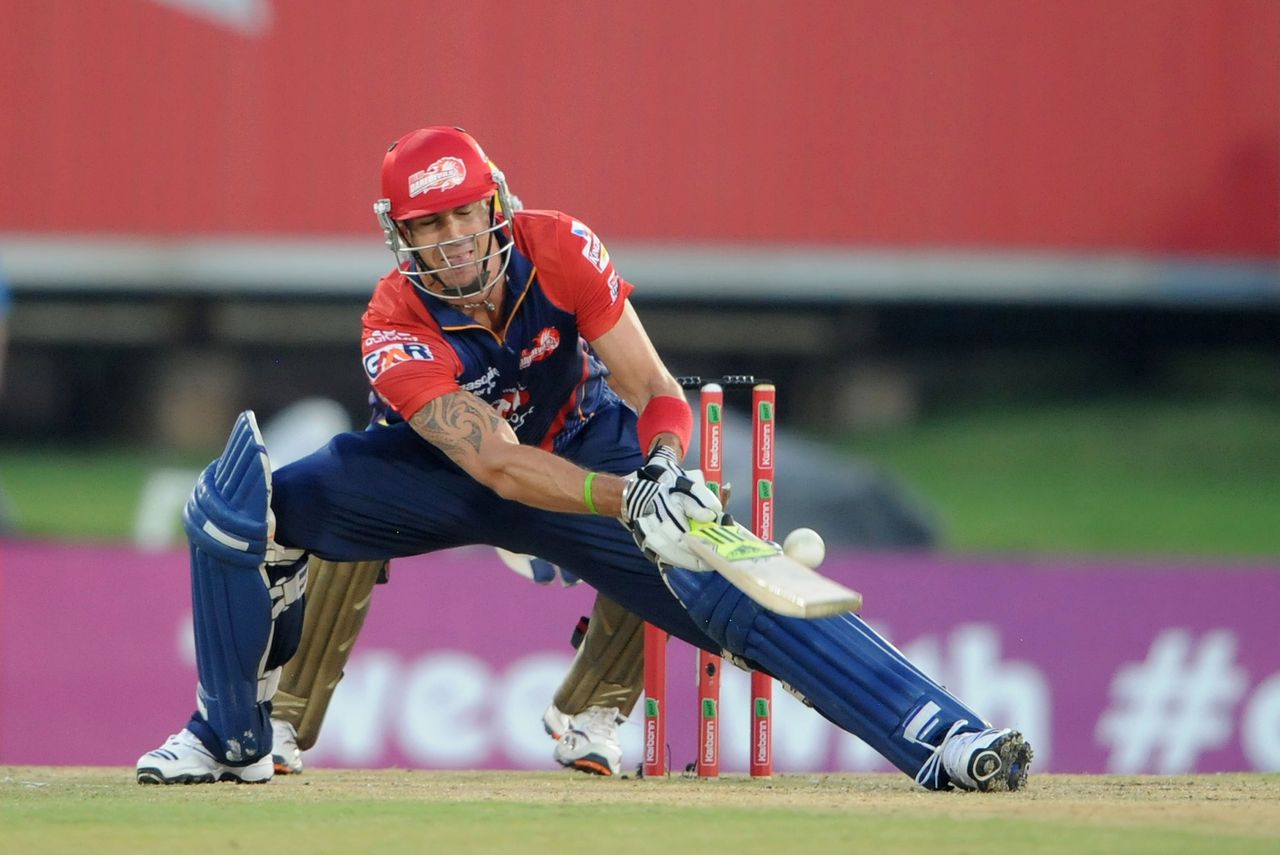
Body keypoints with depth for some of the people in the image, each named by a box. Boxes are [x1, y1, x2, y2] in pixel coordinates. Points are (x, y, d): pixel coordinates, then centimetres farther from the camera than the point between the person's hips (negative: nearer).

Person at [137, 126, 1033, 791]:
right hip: (447, 477, 0)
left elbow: (657, 393, -22)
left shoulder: (558, 251, -25)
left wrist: (666, 470, -46)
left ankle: (946, 739, -26)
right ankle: (232, 738, 0)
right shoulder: (396, 332, -29)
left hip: (588, 448, 0)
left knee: (733, 584, -21)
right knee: (241, 505, -19)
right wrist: (630, 500, -55)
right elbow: (495, 465, -40)